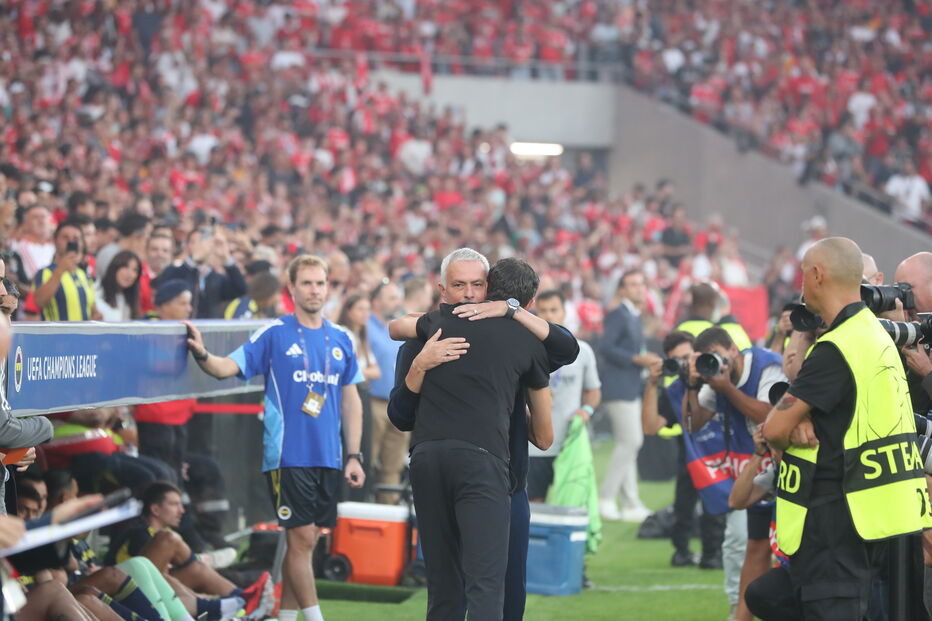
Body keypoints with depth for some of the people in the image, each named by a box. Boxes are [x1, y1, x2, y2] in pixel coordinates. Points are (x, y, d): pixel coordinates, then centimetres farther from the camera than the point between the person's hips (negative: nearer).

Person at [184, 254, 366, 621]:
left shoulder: (341, 339, 11)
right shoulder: (274, 334, -2)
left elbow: (350, 401, 14)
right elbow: (228, 367, -8)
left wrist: (353, 456, 9)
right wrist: (202, 355, -29)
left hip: (328, 456, 5)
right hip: (288, 455, -5)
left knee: (305, 541, 8)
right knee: (302, 538, -7)